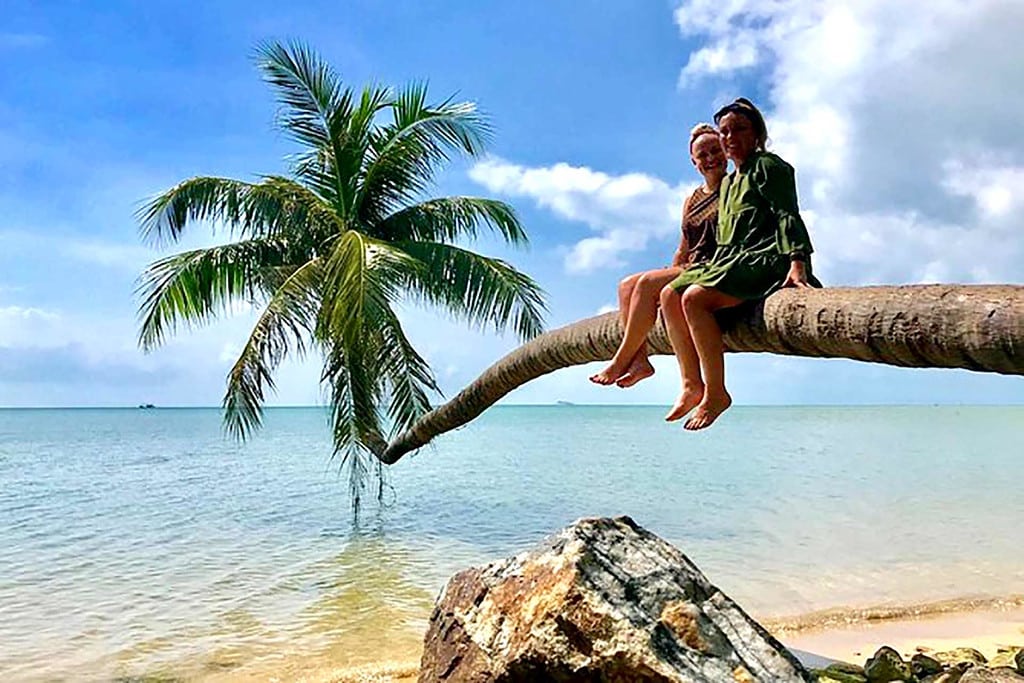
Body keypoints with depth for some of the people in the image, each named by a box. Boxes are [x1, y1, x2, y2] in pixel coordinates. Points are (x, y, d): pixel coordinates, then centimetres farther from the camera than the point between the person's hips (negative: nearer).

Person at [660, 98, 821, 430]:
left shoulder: (768, 166, -1)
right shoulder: (728, 182, 25)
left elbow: (788, 216, -12)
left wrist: (797, 262, -25)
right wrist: (709, 266, 19)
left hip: (764, 259, -9)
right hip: (729, 259, 9)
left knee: (694, 298, -27)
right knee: (670, 295, -6)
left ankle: (716, 392, -21)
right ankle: (691, 384, -8)